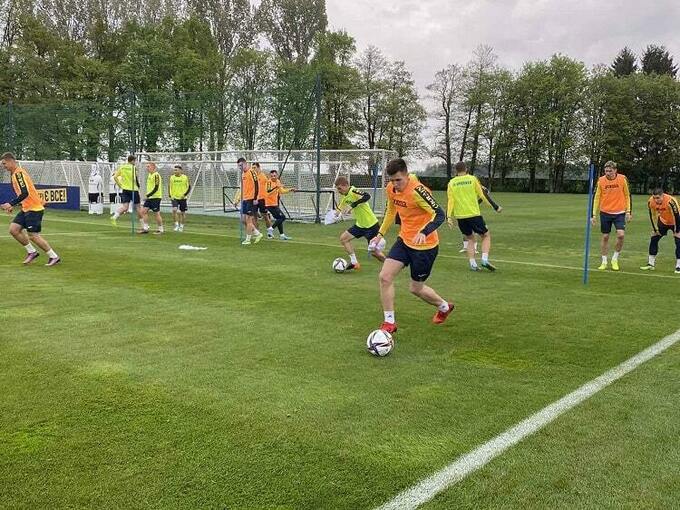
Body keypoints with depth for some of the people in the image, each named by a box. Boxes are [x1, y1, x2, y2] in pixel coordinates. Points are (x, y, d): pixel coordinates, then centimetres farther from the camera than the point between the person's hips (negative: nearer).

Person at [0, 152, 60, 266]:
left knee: (33, 235, -7)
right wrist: (11, 206, 15)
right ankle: (32, 252, 12)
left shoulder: (19, 173, -16)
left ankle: (54, 257, 2)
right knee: (13, 229, 2)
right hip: (26, 208, 9)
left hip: (34, 208, -9)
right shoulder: (14, 174, 15)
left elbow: (25, 193, -26)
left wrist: (10, 204, -24)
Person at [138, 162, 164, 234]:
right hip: (150, 198, 9)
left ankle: (160, 229, 9)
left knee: (157, 213, -2)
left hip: (156, 197, -9)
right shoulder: (149, 175, 15)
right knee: (142, 211, 2)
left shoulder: (156, 175, -14)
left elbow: (156, 188, -20)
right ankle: (145, 228, 7)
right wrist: (148, 196, 17)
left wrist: (148, 195, -20)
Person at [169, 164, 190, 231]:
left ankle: (181, 226, 22)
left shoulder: (185, 177, -4)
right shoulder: (171, 177, 1)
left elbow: (189, 187, 1)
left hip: (182, 198, -1)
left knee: (182, 212, 6)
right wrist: (170, 195, -1)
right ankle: (176, 225, -8)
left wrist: (185, 194, -10)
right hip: (174, 197, 1)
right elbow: (169, 186, 9)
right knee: (174, 210, -20)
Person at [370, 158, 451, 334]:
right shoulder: (391, 189, -2)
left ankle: (444, 307, 39)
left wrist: (424, 232, -45)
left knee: (415, 288, 8)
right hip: (404, 240, 7)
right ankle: (389, 322, 5)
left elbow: (439, 214, -30)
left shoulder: (416, 190, -25)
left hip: (425, 245, -6)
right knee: (385, 277, -8)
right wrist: (381, 234, 19)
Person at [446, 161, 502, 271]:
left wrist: (449, 217, 0)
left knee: (470, 239, 19)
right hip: (474, 214, -3)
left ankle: (473, 264, 7)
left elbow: (450, 201, -1)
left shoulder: (451, 183, 5)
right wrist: (495, 207, 8)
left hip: (460, 216, 3)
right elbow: (482, 195, 0)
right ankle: (485, 260, -8)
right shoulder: (472, 179, 0)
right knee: (486, 236, 12)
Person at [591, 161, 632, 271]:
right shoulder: (601, 180, -4)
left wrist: (628, 211, -1)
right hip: (605, 212, 1)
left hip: (619, 213, -1)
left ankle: (615, 259, 4)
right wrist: (594, 214, -2)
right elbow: (597, 197, 2)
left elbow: (627, 195, 4)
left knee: (621, 234, -15)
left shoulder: (622, 179, -5)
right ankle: (604, 262, 17)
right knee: (605, 237, 5)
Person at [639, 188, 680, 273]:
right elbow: (652, 216, -5)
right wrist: (655, 229, -2)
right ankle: (651, 264, 12)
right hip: (663, 222, 5)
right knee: (654, 239, 2)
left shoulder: (670, 201, -37)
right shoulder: (651, 202, -21)